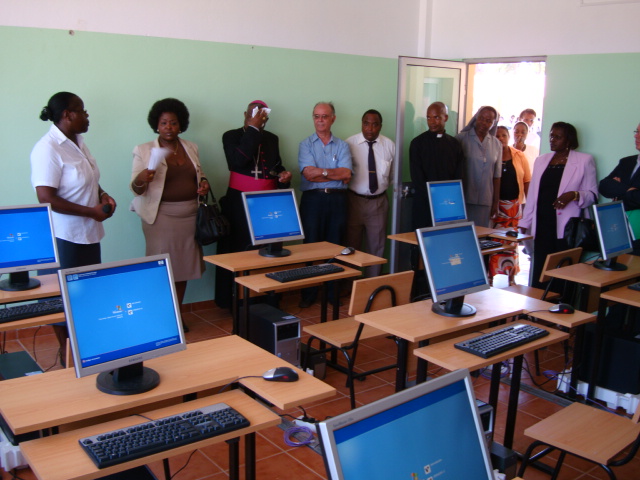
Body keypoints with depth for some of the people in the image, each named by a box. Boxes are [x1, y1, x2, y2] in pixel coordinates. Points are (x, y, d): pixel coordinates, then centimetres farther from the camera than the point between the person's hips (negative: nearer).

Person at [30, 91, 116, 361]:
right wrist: (92, 212, -18)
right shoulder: (48, 149, -19)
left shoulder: (77, 142, 9)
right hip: (64, 237, -8)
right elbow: (46, 199, -23)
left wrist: (102, 195, 2)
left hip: (88, 234, 9)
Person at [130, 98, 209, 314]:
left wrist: (204, 182, -1)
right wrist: (140, 179, -30)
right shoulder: (144, 151, -3)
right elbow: (135, 189, -7)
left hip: (190, 215, 4)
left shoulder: (190, 147, 10)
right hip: (162, 216, -4)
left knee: (183, 267, 9)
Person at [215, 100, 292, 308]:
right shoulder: (231, 136, -1)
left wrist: (284, 175, -3)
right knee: (239, 250, -1)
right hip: (239, 201, -4)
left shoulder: (272, 139, 13)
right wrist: (253, 128, -17)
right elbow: (237, 161, -20)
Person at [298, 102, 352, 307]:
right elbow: (308, 173, -9)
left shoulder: (342, 146, 11)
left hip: (337, 200, 1)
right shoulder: (306, 144, 7)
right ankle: (309, 295, 9)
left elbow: (347, 174, -5)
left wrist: (321, 173, -8)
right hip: (313, 199, -1)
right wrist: (334, 173, -6)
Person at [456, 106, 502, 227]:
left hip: (485, 201, 3)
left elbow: (496, 176, 10)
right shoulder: (462, 138, 0)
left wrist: (495, 202, 9)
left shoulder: (497, 144, 9)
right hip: (463, 199, -2)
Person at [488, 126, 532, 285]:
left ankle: (511, 276, 20)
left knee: (512, 241, 8)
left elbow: (527, 182, 6)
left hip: (515, 205, 2)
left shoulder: (519, 156, 5)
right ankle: (490, 276, 10)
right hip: (495, 205, -2)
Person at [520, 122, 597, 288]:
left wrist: (574, 195, -19)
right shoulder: (541, 160, 17)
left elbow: (592, 194, 1)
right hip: (542, 227, 4)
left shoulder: (584, 160, 3)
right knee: (539, 273, 1)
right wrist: (524, 223, 13)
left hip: (567, 229, -4)